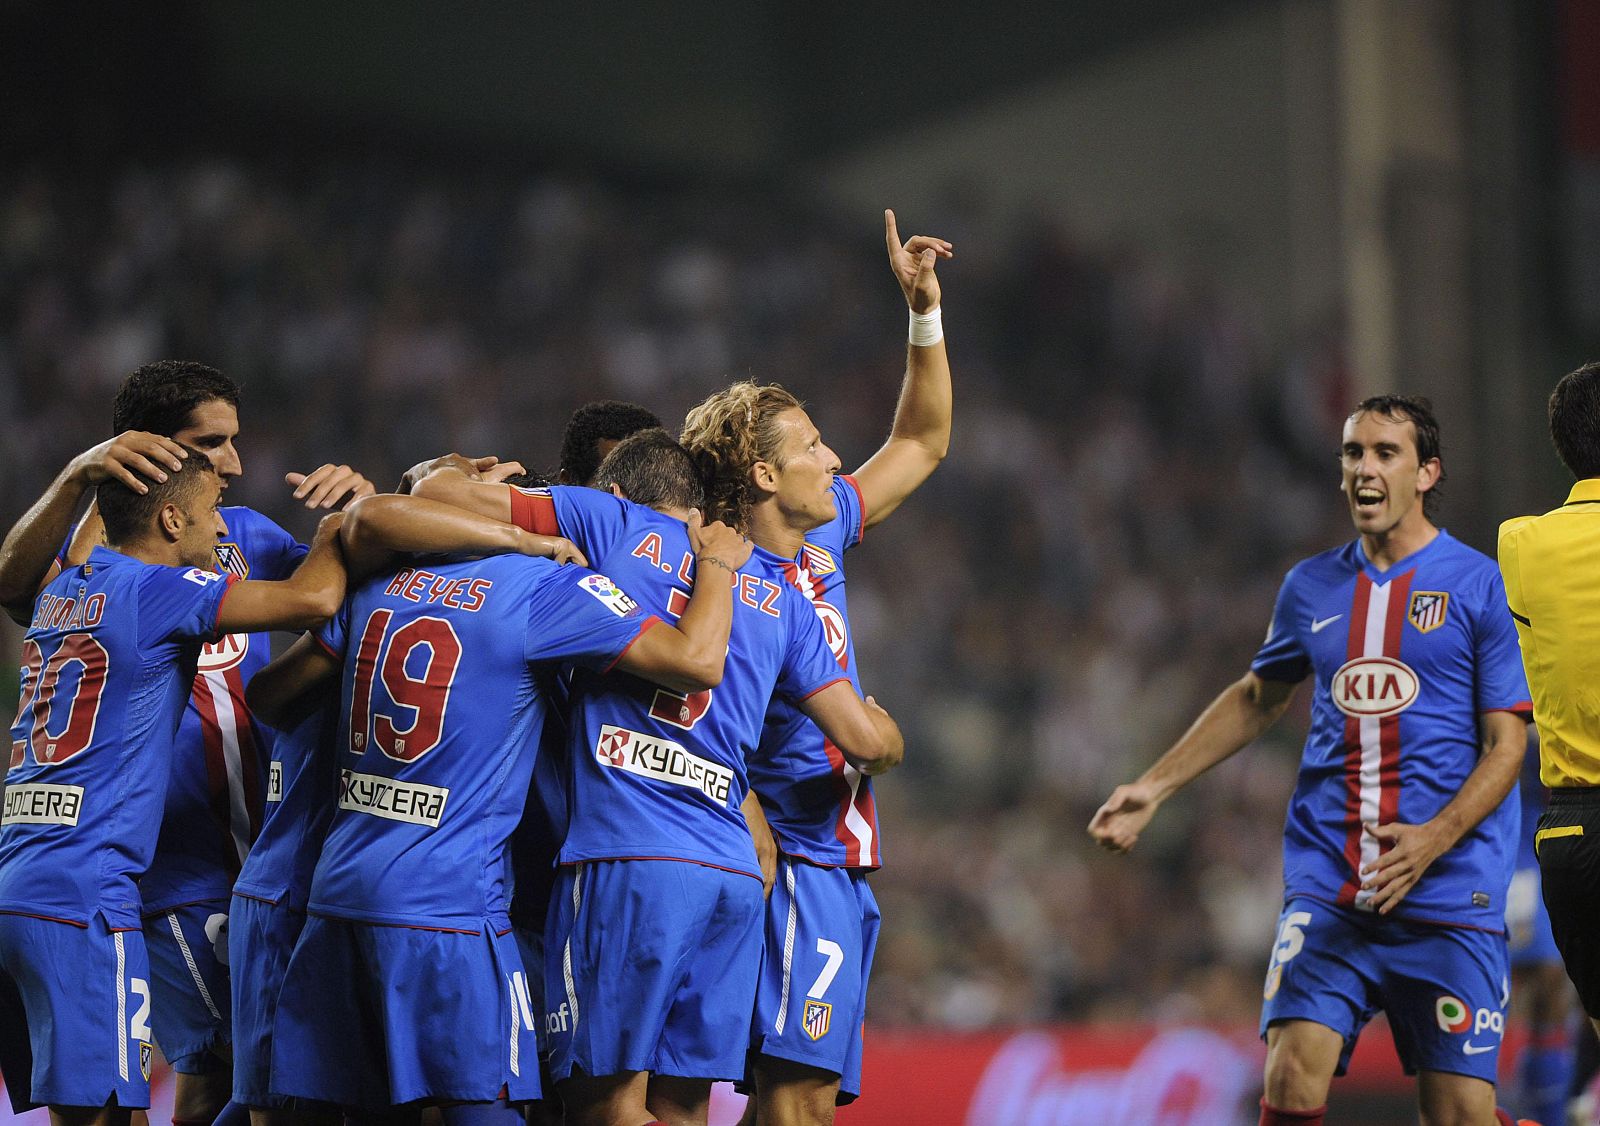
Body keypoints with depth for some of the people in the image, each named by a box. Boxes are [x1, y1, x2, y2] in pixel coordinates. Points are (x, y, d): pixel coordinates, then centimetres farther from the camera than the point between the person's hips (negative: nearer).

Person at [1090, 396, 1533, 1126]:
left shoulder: (1478, 586, 0)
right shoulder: (1312, 587, 12)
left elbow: (1506, 744, -3)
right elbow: (1256, 699, 28)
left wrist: (1434, 839, -19)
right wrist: (1153, 789, 23)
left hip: (1448, 896, -3)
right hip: (1327, 892, 3)